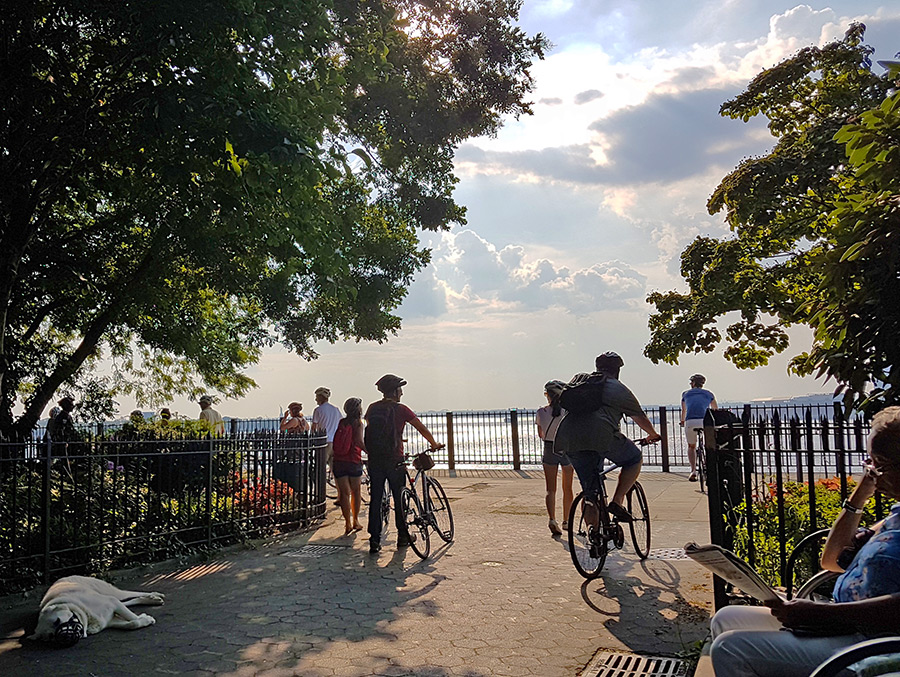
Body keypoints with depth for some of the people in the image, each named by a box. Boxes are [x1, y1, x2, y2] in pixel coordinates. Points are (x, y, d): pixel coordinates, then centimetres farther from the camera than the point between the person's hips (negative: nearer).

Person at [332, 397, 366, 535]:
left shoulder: (341, 422, 8)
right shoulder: (358, 423, -6)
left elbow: (337, 441, 11)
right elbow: (359, 441, -20)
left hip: (338, 462, 3)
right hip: (354, 461, -3)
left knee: (343, 493, 4)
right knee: (355, 492, 14)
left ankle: (348, 523, 0)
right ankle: (355, 521, 21)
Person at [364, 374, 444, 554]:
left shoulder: (372, 408, 6)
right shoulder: (400, 409, -7)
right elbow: (422, 428, -2)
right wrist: (434, 444, 13)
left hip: (374, 460, 4)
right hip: (394, 461, -4)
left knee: (375, 500, 6)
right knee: (399, 499, 10)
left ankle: (374, 540, 4)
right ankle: (403, 536, 20)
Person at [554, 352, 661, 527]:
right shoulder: (619, 388, 19)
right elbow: (640, 417, 30)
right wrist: (653, 435, 50)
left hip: (568, 440, 5)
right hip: (600, 435, -5)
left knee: (590, 493, 16)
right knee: (634, 459, 21)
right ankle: (617, 501, 8)